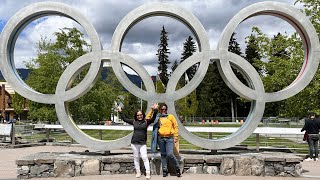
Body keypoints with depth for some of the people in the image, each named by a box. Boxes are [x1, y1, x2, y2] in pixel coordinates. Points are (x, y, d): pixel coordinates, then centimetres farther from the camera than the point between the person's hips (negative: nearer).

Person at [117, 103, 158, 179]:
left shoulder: (146, 122, 0)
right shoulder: (134, 122, 6)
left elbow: (153, 119, -14)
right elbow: (125, 119, 14)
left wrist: (155, 111, -26)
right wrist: (120, 112, 11)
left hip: (142, 143, -3)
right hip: (134, 143, 3)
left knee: (145, 157, -7)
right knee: (136, 158, 9)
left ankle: (148, 173, -4)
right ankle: (138, 172, 19)